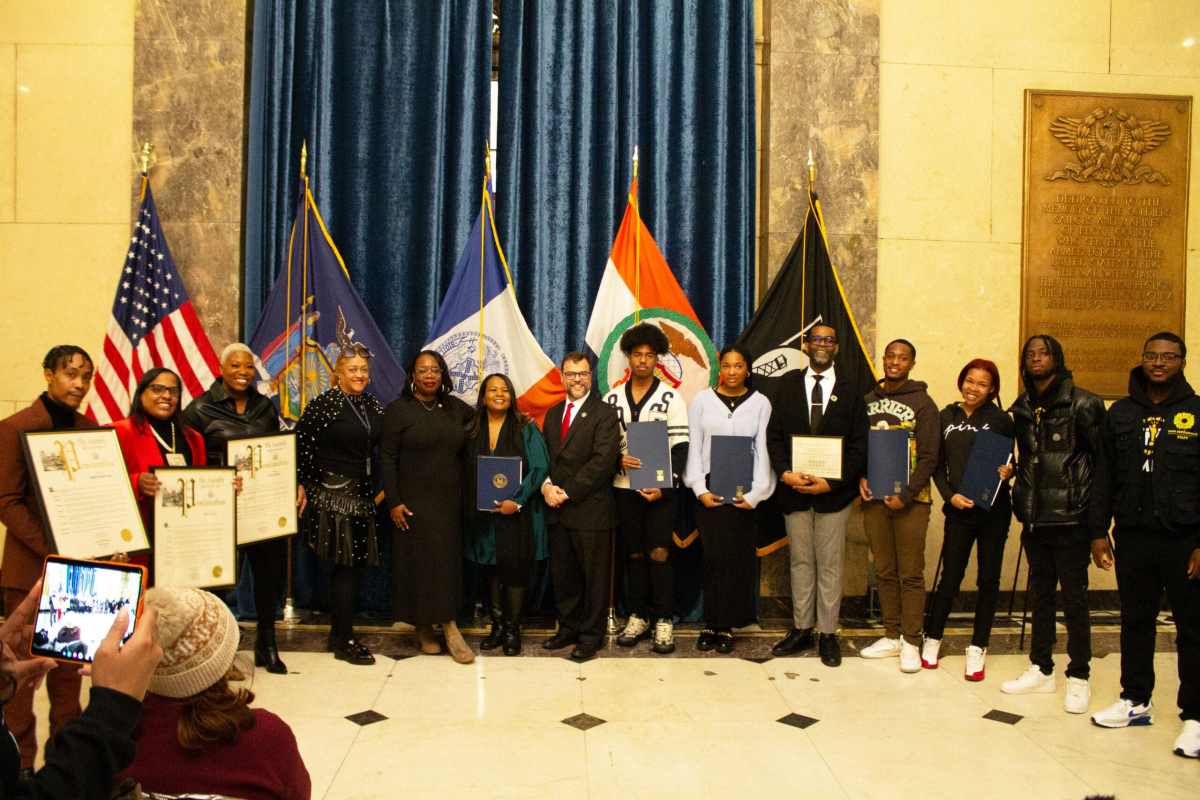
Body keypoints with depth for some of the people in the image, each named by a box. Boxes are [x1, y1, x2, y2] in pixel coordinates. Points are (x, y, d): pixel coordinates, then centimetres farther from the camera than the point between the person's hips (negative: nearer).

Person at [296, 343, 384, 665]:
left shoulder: (373, 405, 11)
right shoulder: (323, 403, -9)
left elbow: (379, 450, 17)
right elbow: (301, 444, -10)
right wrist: (303, 485, -12)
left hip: (363, 496, 7)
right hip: (333, 495, -7)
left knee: (354, 564, 10)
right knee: (345, 565, -5)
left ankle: (338, 632, 23)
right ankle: (345, 641, 4)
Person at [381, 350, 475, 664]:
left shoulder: (455, 407, 7)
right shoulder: (398, 409, -5)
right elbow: (387, 458, -7)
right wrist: (393, 502, -12)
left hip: (450, 501, 4)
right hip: (414, 502, -4)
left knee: (448, 561, 6)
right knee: (419, 561, 2)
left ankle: (448, 625, 14)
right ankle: (423, 627, 12)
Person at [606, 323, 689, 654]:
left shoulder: (671, 397, -2)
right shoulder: (612, 398, 6)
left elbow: (680, 448, -5)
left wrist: (664, 487, -14)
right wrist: (618, 460, -12)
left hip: (660, 490, -3)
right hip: (624, 488, 3)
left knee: (659, 554, -4)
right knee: (633, 555, 9)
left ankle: (664, 621, 5)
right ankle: (637, 617, 19)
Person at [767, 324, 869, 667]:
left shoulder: (850, 391, 3)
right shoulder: (788, 384, 6)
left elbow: (859, 446, -2)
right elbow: (774, 435, 3)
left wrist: (831, 483, -13)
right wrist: (785, 473, -13)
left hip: (833, 491, -1)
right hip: (794, 490, 1)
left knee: (830, 564, 4)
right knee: (800, 561, 10)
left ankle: (828, 634, 13)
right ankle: (801, 629, 19)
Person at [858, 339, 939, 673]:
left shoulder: (923, 403, -1)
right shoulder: (869, 399, 11)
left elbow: (929, 457, -5)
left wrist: (906, 495, -13)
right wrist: (860, 477, -2)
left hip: (909, 499, -4)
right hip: (874, 496, 4)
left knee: (911, 573, -1)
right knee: (884, 571, 10)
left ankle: (911, 643, 7)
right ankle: (891, 636, 20)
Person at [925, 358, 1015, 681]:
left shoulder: (1001, 420, -1)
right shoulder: (946, 417, 6)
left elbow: (1012, 460, 5)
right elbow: (937, 465, 8)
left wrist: (1008, 471, -17)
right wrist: (950, 495, -6)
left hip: (994, 511, -1)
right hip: (959, 510, 1)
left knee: (988, 579, 7)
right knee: (950, 578, 5)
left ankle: (977, 648, 20)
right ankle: (932, 638, 23)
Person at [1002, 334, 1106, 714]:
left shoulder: (1083, 404, -8)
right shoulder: (1021, 408, 9)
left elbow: (1104, 459, -7)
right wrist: (1019, 489, 8)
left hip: (1070, 519, -5)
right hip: (1034, 519, 5)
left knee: (1074, 598, 4)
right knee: (1040, 595, 14)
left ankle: (1079, 677, 17)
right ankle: (1041, 670, 26)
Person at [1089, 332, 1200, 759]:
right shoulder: (1121, 413, 8)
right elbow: (1105, 477, 9)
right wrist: (1098, 532, 4)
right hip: (1132, 536, 3)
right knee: (1135, 621, 12)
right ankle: (1135, 701, 25)